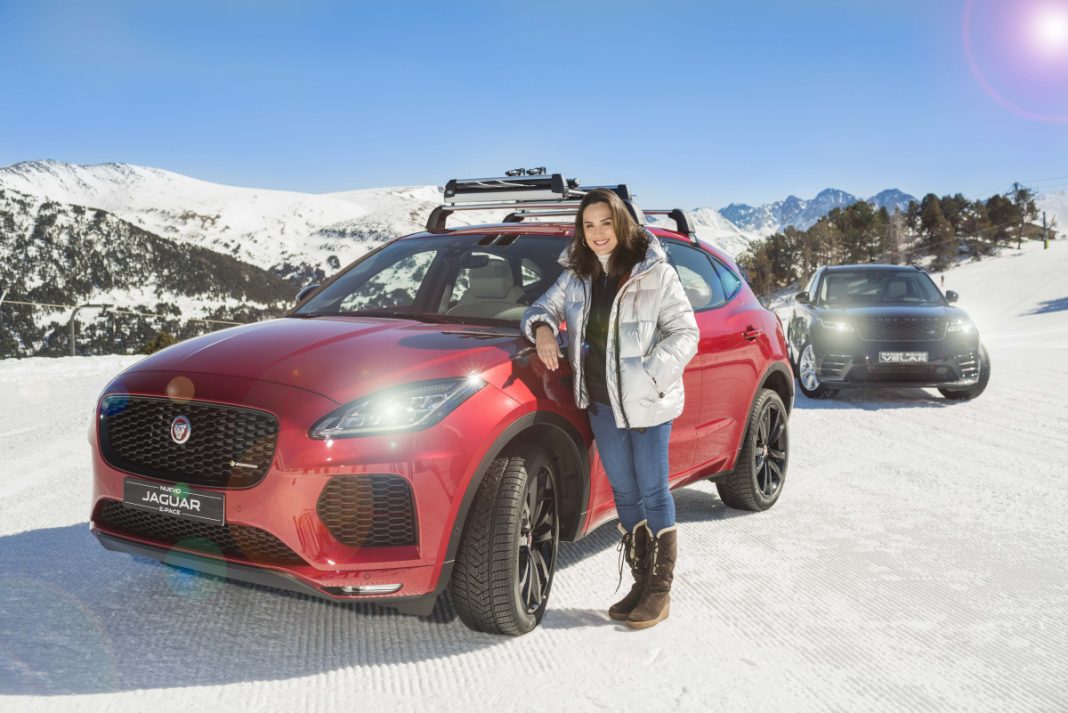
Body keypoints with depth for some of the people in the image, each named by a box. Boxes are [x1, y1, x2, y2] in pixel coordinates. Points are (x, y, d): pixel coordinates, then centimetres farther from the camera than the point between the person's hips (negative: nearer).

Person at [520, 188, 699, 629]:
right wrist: (543, 328, -10)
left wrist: (649, 376, -20)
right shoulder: (577, 277, 8)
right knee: (624, 494, 12)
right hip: (601, 402, 5)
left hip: (648, 403, -5)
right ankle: (641, 584, 24)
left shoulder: (655, 273, -7)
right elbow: (543, 307, 15)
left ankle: (660, 591, 11)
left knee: (653, 493, 1)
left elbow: (685, 333, -8)